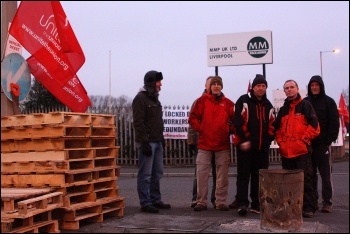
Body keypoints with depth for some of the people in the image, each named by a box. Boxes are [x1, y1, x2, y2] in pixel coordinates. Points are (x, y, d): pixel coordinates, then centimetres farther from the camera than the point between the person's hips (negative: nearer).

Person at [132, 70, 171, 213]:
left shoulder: (155, 98, 19)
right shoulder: (140, 98, -10)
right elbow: (138, 123, -17)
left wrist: (161, 139, 19)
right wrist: (144, 142, -21)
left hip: (157, 142, 9)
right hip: (147, 142, -9)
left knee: (157, 173, 12)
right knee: (145, 175, -5)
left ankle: (156, 200, 21)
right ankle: (145, 203, 0)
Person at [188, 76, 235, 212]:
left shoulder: (228, 103, 5)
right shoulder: (202, 100, 3)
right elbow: (193, 117, 4)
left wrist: (229, 130, -2)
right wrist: (199, 129, -5)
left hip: (223, 145, 1)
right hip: (204, 144, -1)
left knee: (222, 175, 6)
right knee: (201, 174, 1)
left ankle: (221, 202, 14)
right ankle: (201, 202, 10)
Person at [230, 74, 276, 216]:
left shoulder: (268, 105, 15)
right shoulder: (243, 101, -3)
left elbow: (272, 125, 16)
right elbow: (238, 121, -11)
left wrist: (268, 139, 2)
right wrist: (245, 139, -16)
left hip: (262, 147, 6)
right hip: (245, 145, -5)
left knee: (259, 176, 9)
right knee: (243, 175, -5)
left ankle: (257, 204, 16)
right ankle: (242, 203, -5)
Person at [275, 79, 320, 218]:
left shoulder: (305, 105, 1)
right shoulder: (283, 109, 18)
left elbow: (314, 126, -6)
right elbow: (278, 128, 23)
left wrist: (303, 139, -11)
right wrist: (280, 141, 7)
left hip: (302, 149, -6)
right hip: (286, 151, 6)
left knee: (305, 179, -7)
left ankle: (309, 207, -3)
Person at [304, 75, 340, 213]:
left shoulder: (328, 102, 0)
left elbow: (334, 123, -4)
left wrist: (329, 139, -12)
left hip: (323, 144, -3)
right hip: (308, 144, 3)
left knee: (326, 174, 0)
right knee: (310, 174, 9)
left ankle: (327, 202, 4)